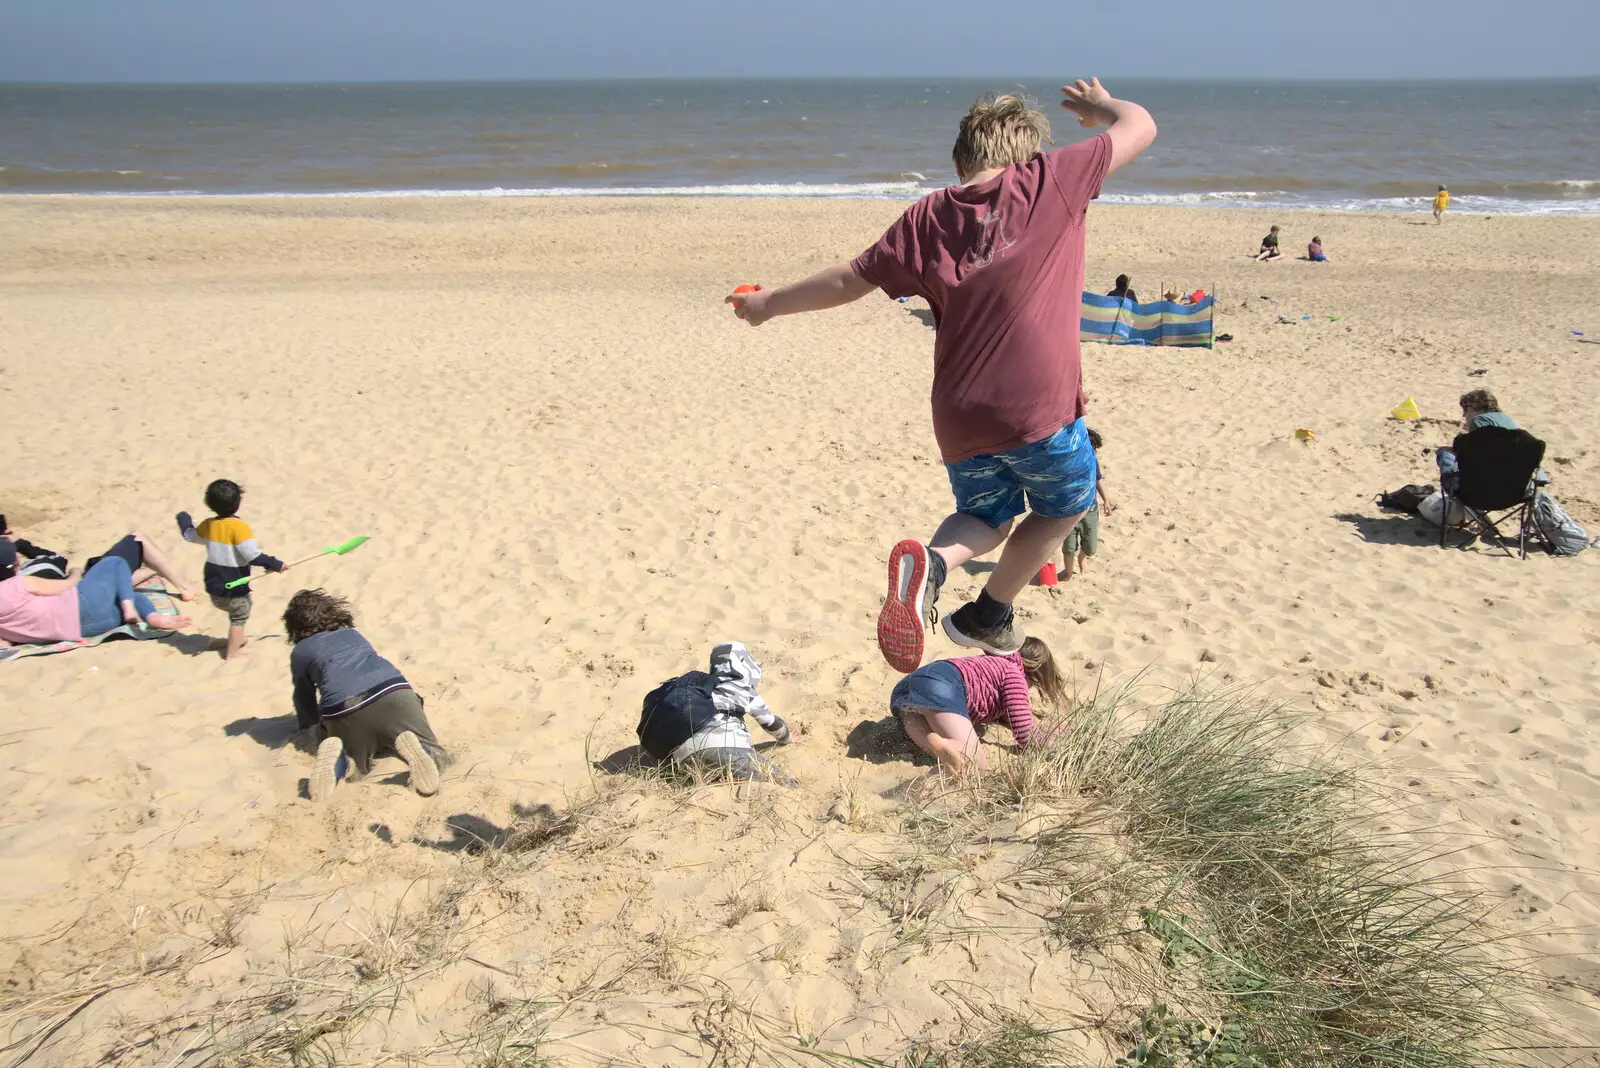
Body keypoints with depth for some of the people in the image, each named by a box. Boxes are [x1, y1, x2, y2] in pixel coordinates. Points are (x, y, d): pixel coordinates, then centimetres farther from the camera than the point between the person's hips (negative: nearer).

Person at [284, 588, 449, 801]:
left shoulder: (300, 652, 25)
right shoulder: (353, 634, 34)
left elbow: (304, 698, 36)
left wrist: (315, 727, 57)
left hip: (343, 709, -1)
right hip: (394, 693, 1)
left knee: (353, 767, 25)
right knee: (438, 760, 10)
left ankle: (337, 754, -9)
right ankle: (411, 748, -24)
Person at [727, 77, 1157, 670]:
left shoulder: (926, 219, 6)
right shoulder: (1051, 180, -1)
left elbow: (848, 280, 13)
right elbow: (1140, 125, 10)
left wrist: (770, 303, 28)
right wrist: (1100, 104, 33)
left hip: (959, 420, 4)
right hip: (1040, 410, -3)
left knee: (986, 514, 27)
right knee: (1064, 504, 26)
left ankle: (929, 561, -5)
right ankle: (987, 616, 25)